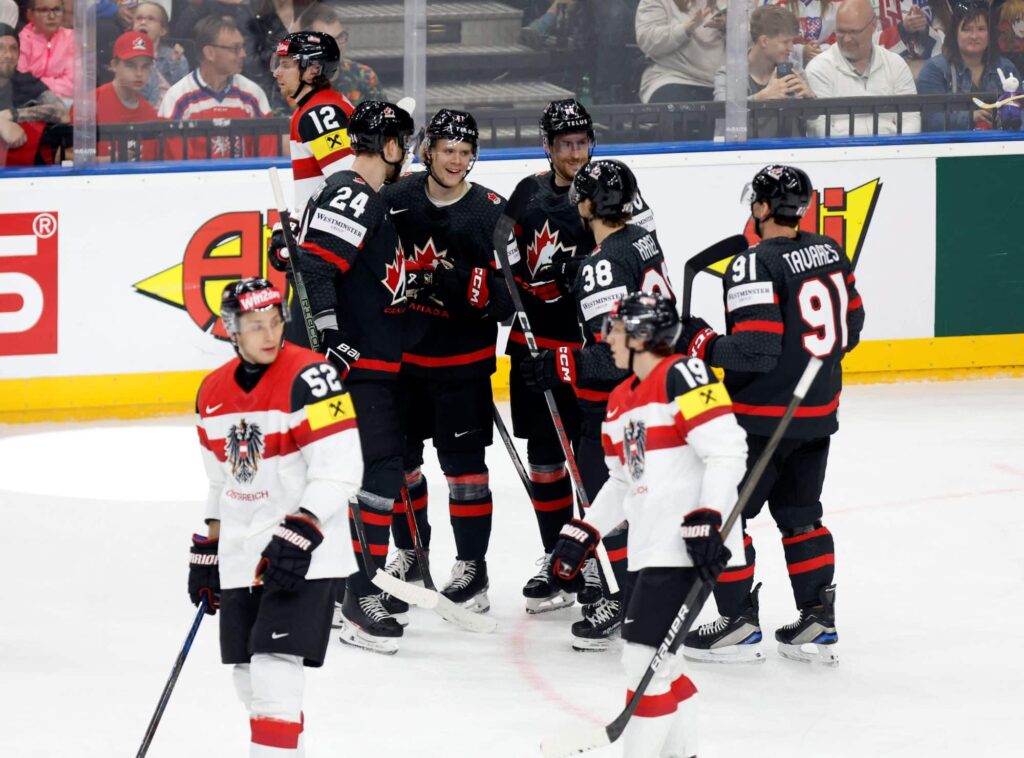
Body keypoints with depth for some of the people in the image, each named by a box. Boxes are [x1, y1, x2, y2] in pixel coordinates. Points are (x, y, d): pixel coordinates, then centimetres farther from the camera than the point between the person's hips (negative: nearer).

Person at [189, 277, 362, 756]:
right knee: (248, 675, 10)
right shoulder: (214, 393, 8)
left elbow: (339, 471, -18)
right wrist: (207, 550, 19)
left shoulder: (308, 378, -14)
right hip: (241, 555, 7)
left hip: (301, 554, -7)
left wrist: (299, 535, -25)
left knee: (275, 663, -17)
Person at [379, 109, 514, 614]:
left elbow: (506, 289, -14)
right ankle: (409, 551, 33)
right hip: (398, 350, 4)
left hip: (462, 358, -4)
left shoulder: (491, 212, -9)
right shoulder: (396, 201, -1)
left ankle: (472, 567, 4)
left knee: (463, 460, -4)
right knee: (397, 456, 14)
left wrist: (456, 279, -27)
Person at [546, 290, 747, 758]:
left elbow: (727, 452, -17)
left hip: (687, 544, -10)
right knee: (659, 657, 13)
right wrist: (582, 535, 20)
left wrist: (707, 520, -24)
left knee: (645, 655, -11)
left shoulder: (682, 376, -10)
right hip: (652, 548, 10)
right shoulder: (622, 400, 18)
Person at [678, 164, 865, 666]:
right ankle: (818, 622, 18)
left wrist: (702, 343, -11)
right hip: (819, 413, 8)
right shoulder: (830, 253, 4)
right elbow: (850, 328, 12)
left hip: (764, 418, -8)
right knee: (800, 513, 18)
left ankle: (739, 622, 6)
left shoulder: (754, 267, -20)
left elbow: (755, 351, -25)